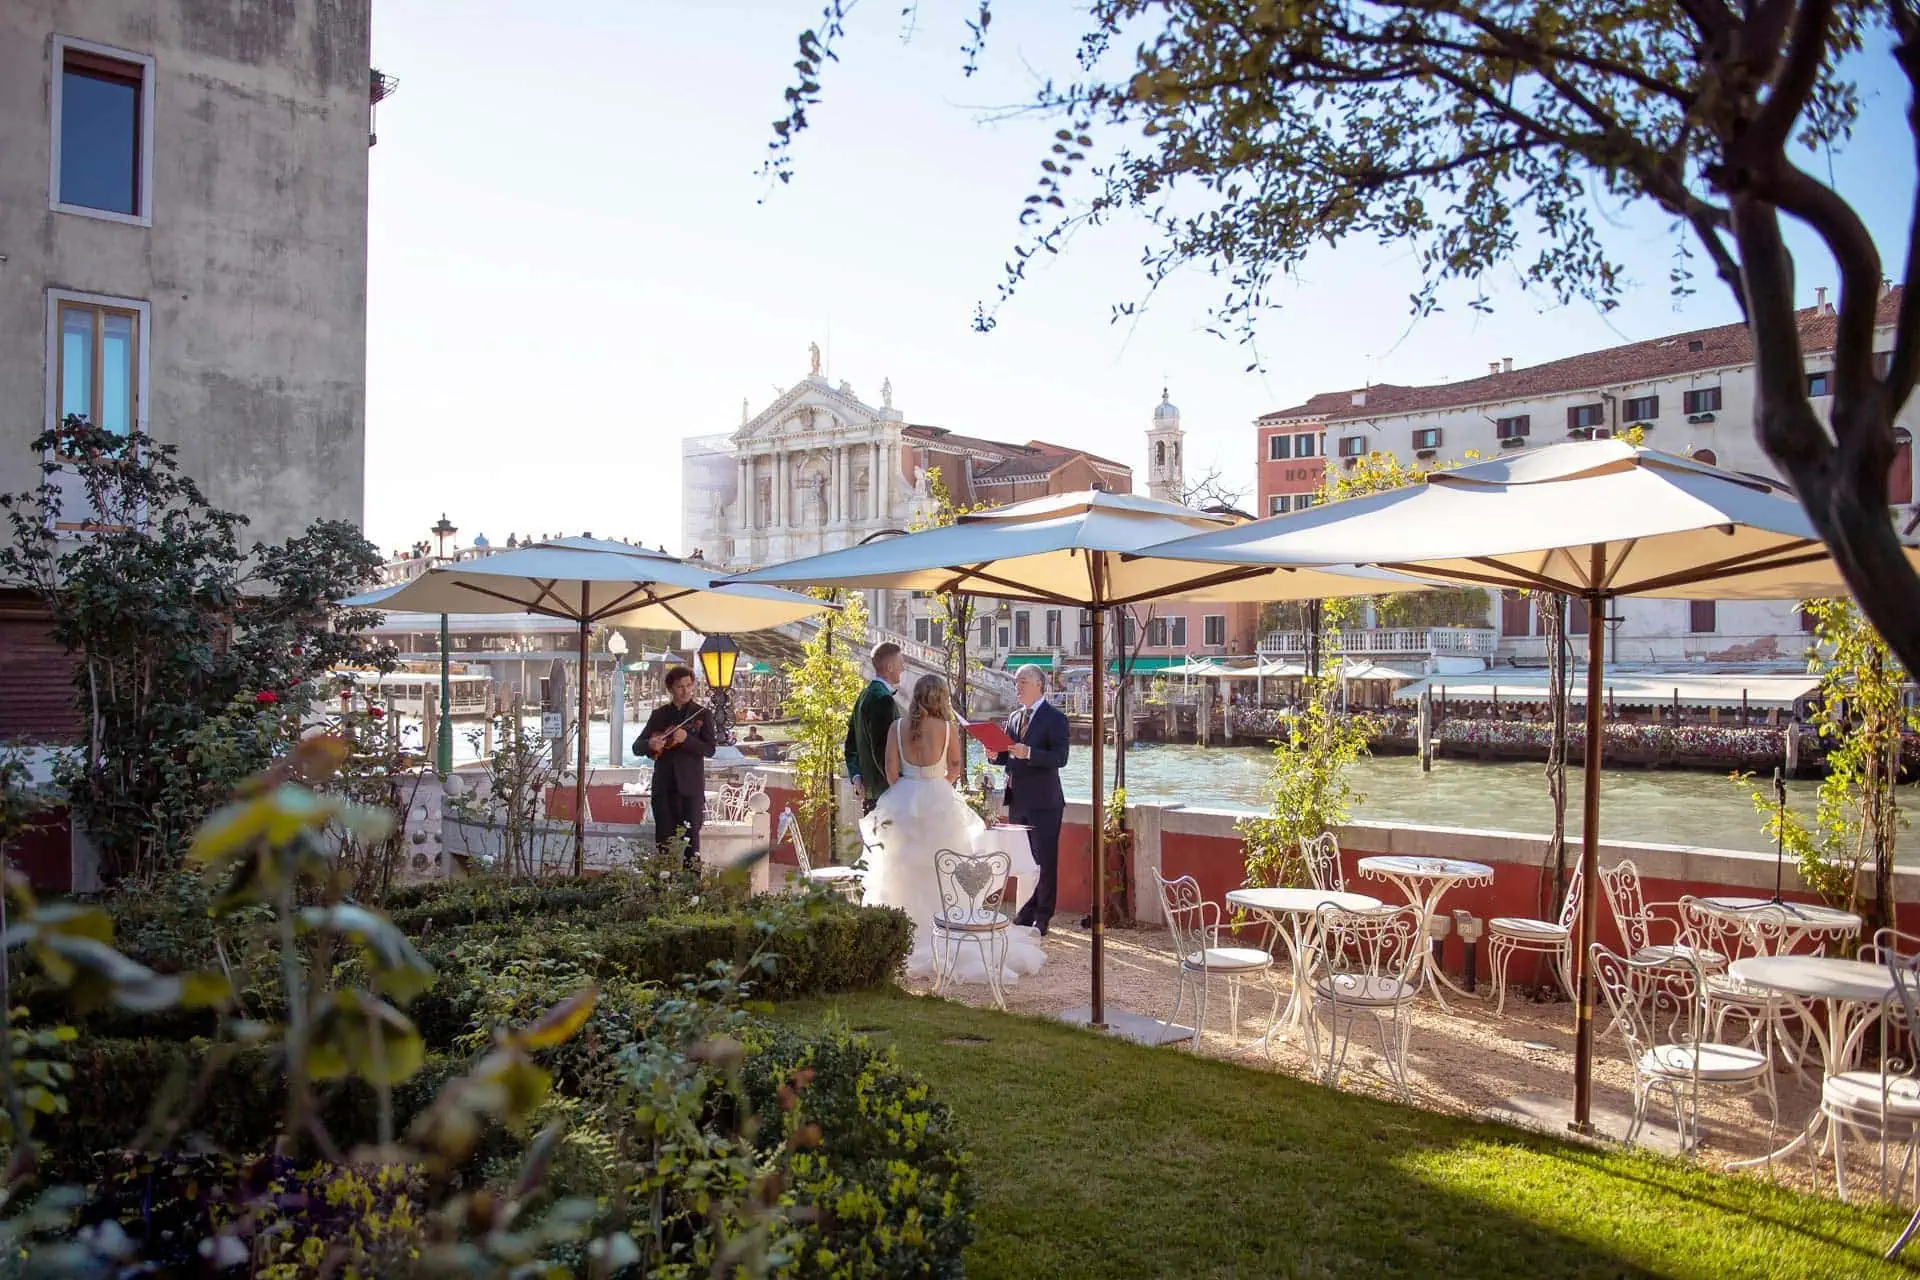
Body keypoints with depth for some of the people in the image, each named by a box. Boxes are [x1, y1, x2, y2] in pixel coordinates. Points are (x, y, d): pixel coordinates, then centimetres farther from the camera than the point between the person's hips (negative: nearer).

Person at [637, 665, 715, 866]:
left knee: (690, 838, -3)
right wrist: (650, 744, -15)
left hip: (690, 786, -3)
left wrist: (686, 739, -23)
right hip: (664, 785, 3)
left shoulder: (702, 714, 3)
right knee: (664, 838, 5)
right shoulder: (659, 714, 10)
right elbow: (636, 747, 8)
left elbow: (709, 749, -6)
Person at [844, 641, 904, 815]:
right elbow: (882, 749, -22)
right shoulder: (883, 700, -17)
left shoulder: (864, 696, 14)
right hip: (886, 790, -10)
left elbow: (851, 743, 18)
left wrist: (856, 775, 11)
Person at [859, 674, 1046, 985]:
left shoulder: (898, 727, -5)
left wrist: (909, 791, 11)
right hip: (939, 804, -1)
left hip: (903, 804, 1)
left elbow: (892, 771, -4)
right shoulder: (948, 728, -8)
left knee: (903, 873, 10)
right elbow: (956, 768, 3)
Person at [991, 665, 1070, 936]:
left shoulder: (1055, 718, -8)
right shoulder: (1014, 718, 15)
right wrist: (997, 755, -1)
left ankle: (1043, 917, 9)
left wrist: (1028, 753, -29)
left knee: (1045, 861, 0)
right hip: (1018, 800, 7)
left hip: (1043, 802, -7)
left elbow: (1060, 758, -18)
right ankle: (1028, 910, 25)